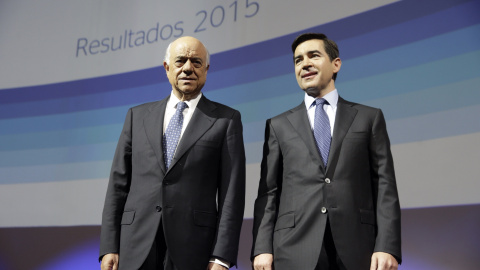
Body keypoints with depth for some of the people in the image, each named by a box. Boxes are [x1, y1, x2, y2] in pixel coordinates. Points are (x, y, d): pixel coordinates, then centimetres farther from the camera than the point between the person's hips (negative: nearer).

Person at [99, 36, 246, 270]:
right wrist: (109, 247, 2)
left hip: (193, 251, -2)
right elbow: (118, 183, 10)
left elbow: (231, 193, -2)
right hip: (136, 249, 2)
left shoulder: (226, 120, 5)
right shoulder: (138, 116, 13)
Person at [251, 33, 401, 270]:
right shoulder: (278, 126, 13)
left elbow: (384, 185, 4)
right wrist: (262, 248, -3)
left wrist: (387, 247, -7)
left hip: (356, 250, 0)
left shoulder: (369, 118, 11)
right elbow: (268, 192, 8)